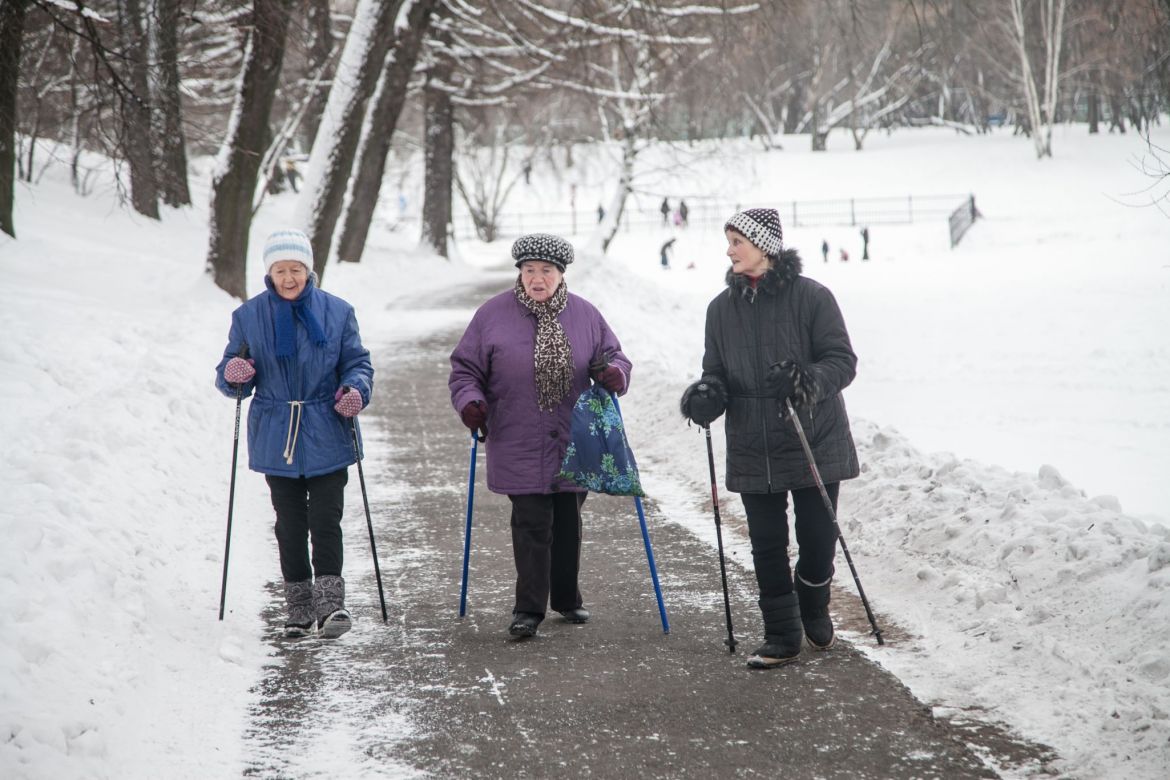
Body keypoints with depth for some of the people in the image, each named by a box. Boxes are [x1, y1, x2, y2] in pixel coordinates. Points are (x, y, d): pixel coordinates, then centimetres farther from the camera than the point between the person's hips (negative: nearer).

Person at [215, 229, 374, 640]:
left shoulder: (337, 312, 1)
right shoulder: (248, 316, 4)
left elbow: (357, 363, 5)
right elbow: (230, 376, 8)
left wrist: (355, 390, -16)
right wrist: (233, 375, -17)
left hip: (326, 439, -2)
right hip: (277, 441, 2)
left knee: (326, 521, -8)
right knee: (290, 525, 7)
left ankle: (331, 602, -7)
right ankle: (300, 608, 16)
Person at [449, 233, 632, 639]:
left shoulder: (585, 315, 5)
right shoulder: (493, 314, -2)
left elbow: (612, 356, 13)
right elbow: (465, 367, 3)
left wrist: (615, 373, -10)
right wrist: (470, 401, -14)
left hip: (573, 444, 3)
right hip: (519, 445, -3)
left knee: (568, 523, 13)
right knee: (531, 524, -8)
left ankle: (567, 598, 29)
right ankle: (529, 609, -3)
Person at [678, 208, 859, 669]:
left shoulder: (811, 297, -7)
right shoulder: (722, 308, 7)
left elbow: (842, 360, -9)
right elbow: (717, 372, 11)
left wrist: (809, 380, -28)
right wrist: (708, 394, -12)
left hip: (814, 443, -3)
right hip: (753, 450, 3)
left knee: (818, 536, 3)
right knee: (767, 544, 4)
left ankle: (813, 606, 33)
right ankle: (781, 636, 15)